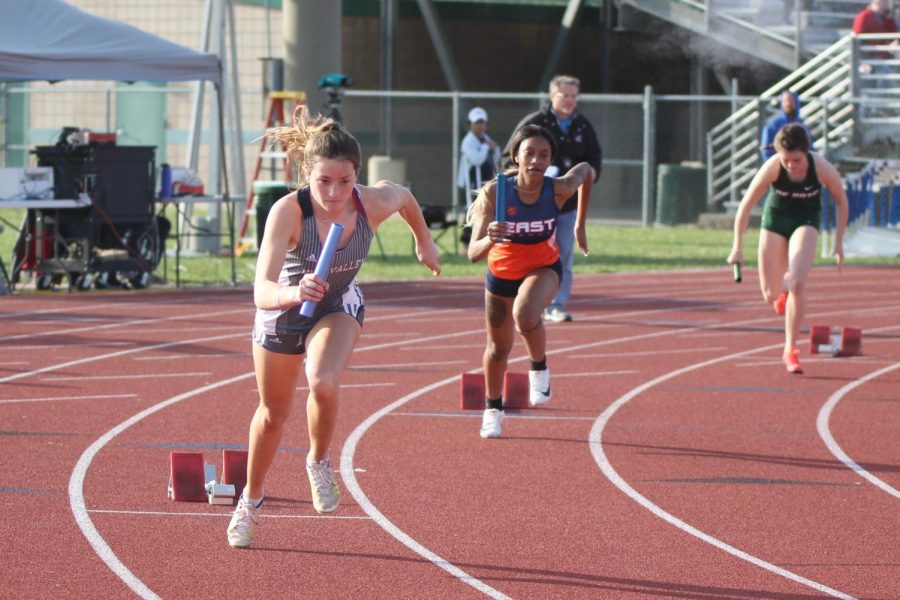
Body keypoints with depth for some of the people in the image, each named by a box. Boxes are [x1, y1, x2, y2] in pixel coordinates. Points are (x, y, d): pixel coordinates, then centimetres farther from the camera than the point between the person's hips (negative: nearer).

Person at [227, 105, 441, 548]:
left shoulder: (373, 204, -28)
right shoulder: (287, 212, -37)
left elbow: (404, 196, -1)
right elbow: (262, 292, -44)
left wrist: (424, 241, 15)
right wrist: (295, 292, -65)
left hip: (338, 308, 1)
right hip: (282, 311, -1)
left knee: (324, 383, -30)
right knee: (273, 413, 17)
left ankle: (319, 463, 2)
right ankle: (250, 502, 45)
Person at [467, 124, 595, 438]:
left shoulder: (558, 189, -25)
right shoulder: (494, 192, -30)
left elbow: (587, 170, 0)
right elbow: (473, 254, -35)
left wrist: (580, 224, 6)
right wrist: (489, 239, -58)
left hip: (544, 268, -1)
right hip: (501, 271, 1)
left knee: (525, 315, -34)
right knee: (499, 346, 18)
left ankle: (539, 369, -2)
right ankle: (493, 409, 46)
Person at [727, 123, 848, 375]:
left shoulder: (822, 169, -26)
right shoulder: (772, 168, -28)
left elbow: (841, 201, -7)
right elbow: (746, 205, -18)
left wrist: (839, 241, -6)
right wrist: (737, 247, -18)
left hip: (806, 221, -1)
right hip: (775, 219, 1)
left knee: (797, 284, -21)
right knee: (770, 294, 2)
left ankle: (790, 350, -11)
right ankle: (783, 292, 42)